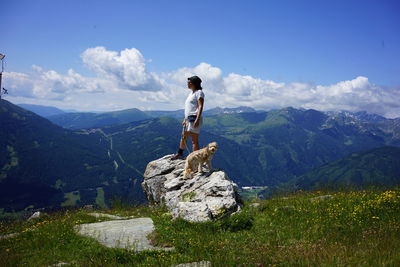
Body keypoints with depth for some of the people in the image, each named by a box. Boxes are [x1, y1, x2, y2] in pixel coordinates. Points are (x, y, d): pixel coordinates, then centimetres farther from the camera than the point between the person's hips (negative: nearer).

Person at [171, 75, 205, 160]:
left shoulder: (199, 92, -8)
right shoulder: (191, 93, 19)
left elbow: (200, 106, -18)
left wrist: (197, 119, -26)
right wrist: (185, 119, 21)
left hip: (194, 118, -10)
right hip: (188, 118, 10)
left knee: (194, 140, -8)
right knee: (183, 137, 19)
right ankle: (179, 154, 34)